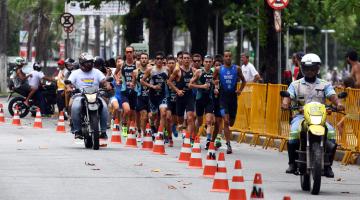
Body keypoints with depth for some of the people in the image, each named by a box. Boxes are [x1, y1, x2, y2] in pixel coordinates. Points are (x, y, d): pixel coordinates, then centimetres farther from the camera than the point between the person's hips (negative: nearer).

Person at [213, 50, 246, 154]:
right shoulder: (218, 69, -1)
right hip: (223, 97, -2)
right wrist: (215, 88, -7)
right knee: (226, 121, -15)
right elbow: (213, 80, 11)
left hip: (233, 97, 2)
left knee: (231, 122, 10)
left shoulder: (237, 69, 3)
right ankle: (228, 144, -15)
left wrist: (240, 90, 1)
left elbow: (243, 80, 15)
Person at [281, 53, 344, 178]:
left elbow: (332, 95, -1)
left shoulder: (325, 85, 16)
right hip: (300, 116, -1)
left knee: (331, 134, -26)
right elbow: (289, 96, 0)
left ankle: (328, 166, -14)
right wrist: (285, 103, -25)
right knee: (294, 132, -31)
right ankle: (292, 164, -18)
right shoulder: (295, 85, 16)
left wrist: (338, 103, -24)